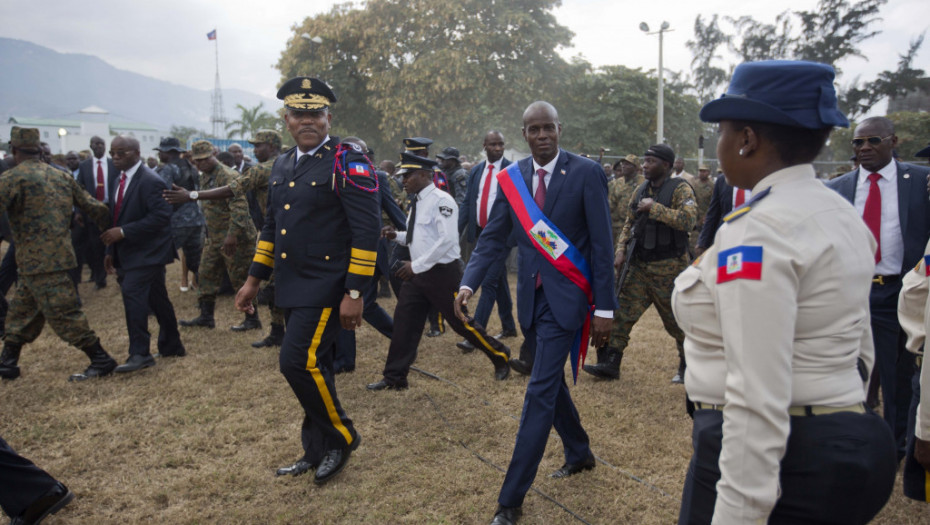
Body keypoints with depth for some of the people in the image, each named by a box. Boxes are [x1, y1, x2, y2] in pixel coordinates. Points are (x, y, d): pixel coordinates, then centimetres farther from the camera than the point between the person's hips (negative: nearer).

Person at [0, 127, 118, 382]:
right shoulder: (62, 177, 10)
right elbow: (95, 209, 9)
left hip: (37, 261, -8)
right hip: (58, 254, 8)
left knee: (63, 314, -2)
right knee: (21, 311, 18)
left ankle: (101, 361, 2)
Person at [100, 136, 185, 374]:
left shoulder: (150, 181, -15)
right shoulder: (120, 180, 13)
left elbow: (160, 217, -23)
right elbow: (119, 217, 18)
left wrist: (123, 232, -24)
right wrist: (111, 251, 15)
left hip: (146, 253, -9)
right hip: (128, 253, 9)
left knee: (132, 292, -18)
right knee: (157, 299, 15)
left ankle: (139, 354, -11)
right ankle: (171, 346, 25)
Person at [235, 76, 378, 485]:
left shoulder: (347, 163, -11)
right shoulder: (282, 165, 12)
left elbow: (367, 232, -16)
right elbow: (272, 227, 20)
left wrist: (354, 293, -19)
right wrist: (254, 279, 17)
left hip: (327, 289, -7)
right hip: (292, 289, 7)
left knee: (299, 362, -12)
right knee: (312, 368, 14)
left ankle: (341, 437, 11)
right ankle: (317, 454, 28)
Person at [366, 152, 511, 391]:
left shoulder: (441, 200, -16)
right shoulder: (418, 202, 11)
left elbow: (447, 240, -24)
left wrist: (416, 265, -23)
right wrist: (397, 235, 4)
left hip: (442, 273, -8)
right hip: (418, 273, 9)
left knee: (460, 322, 3)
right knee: (404, 322, 6)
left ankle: (500, 357, 24)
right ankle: (395, 378, 16)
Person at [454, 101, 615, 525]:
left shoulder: (586, 172, -9)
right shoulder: (510, 178, 3)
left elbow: (602, 244, -9)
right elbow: (492, 237, 2)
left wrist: (604, 308, -10)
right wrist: (468, 283, -14)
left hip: (566, 296, -5)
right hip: (532, 296, 5)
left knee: (540, 390, -6)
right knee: (551, 381, 19)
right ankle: (579, 454, 44)